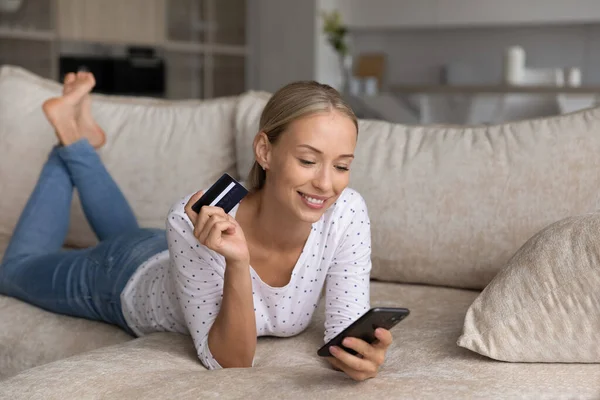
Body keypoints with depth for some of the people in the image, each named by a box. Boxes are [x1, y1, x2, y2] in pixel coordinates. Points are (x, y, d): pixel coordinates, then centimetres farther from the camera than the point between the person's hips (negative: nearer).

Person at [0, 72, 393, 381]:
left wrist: (360, 353, -52)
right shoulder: (195, 223, -44)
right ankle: (72, 140, 39)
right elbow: (229, 361, -38)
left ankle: (82, 144, 50)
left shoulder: (347, 213, -36)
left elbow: (346, 331, -29)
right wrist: (237, 264, -54)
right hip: (130, 279, -3)